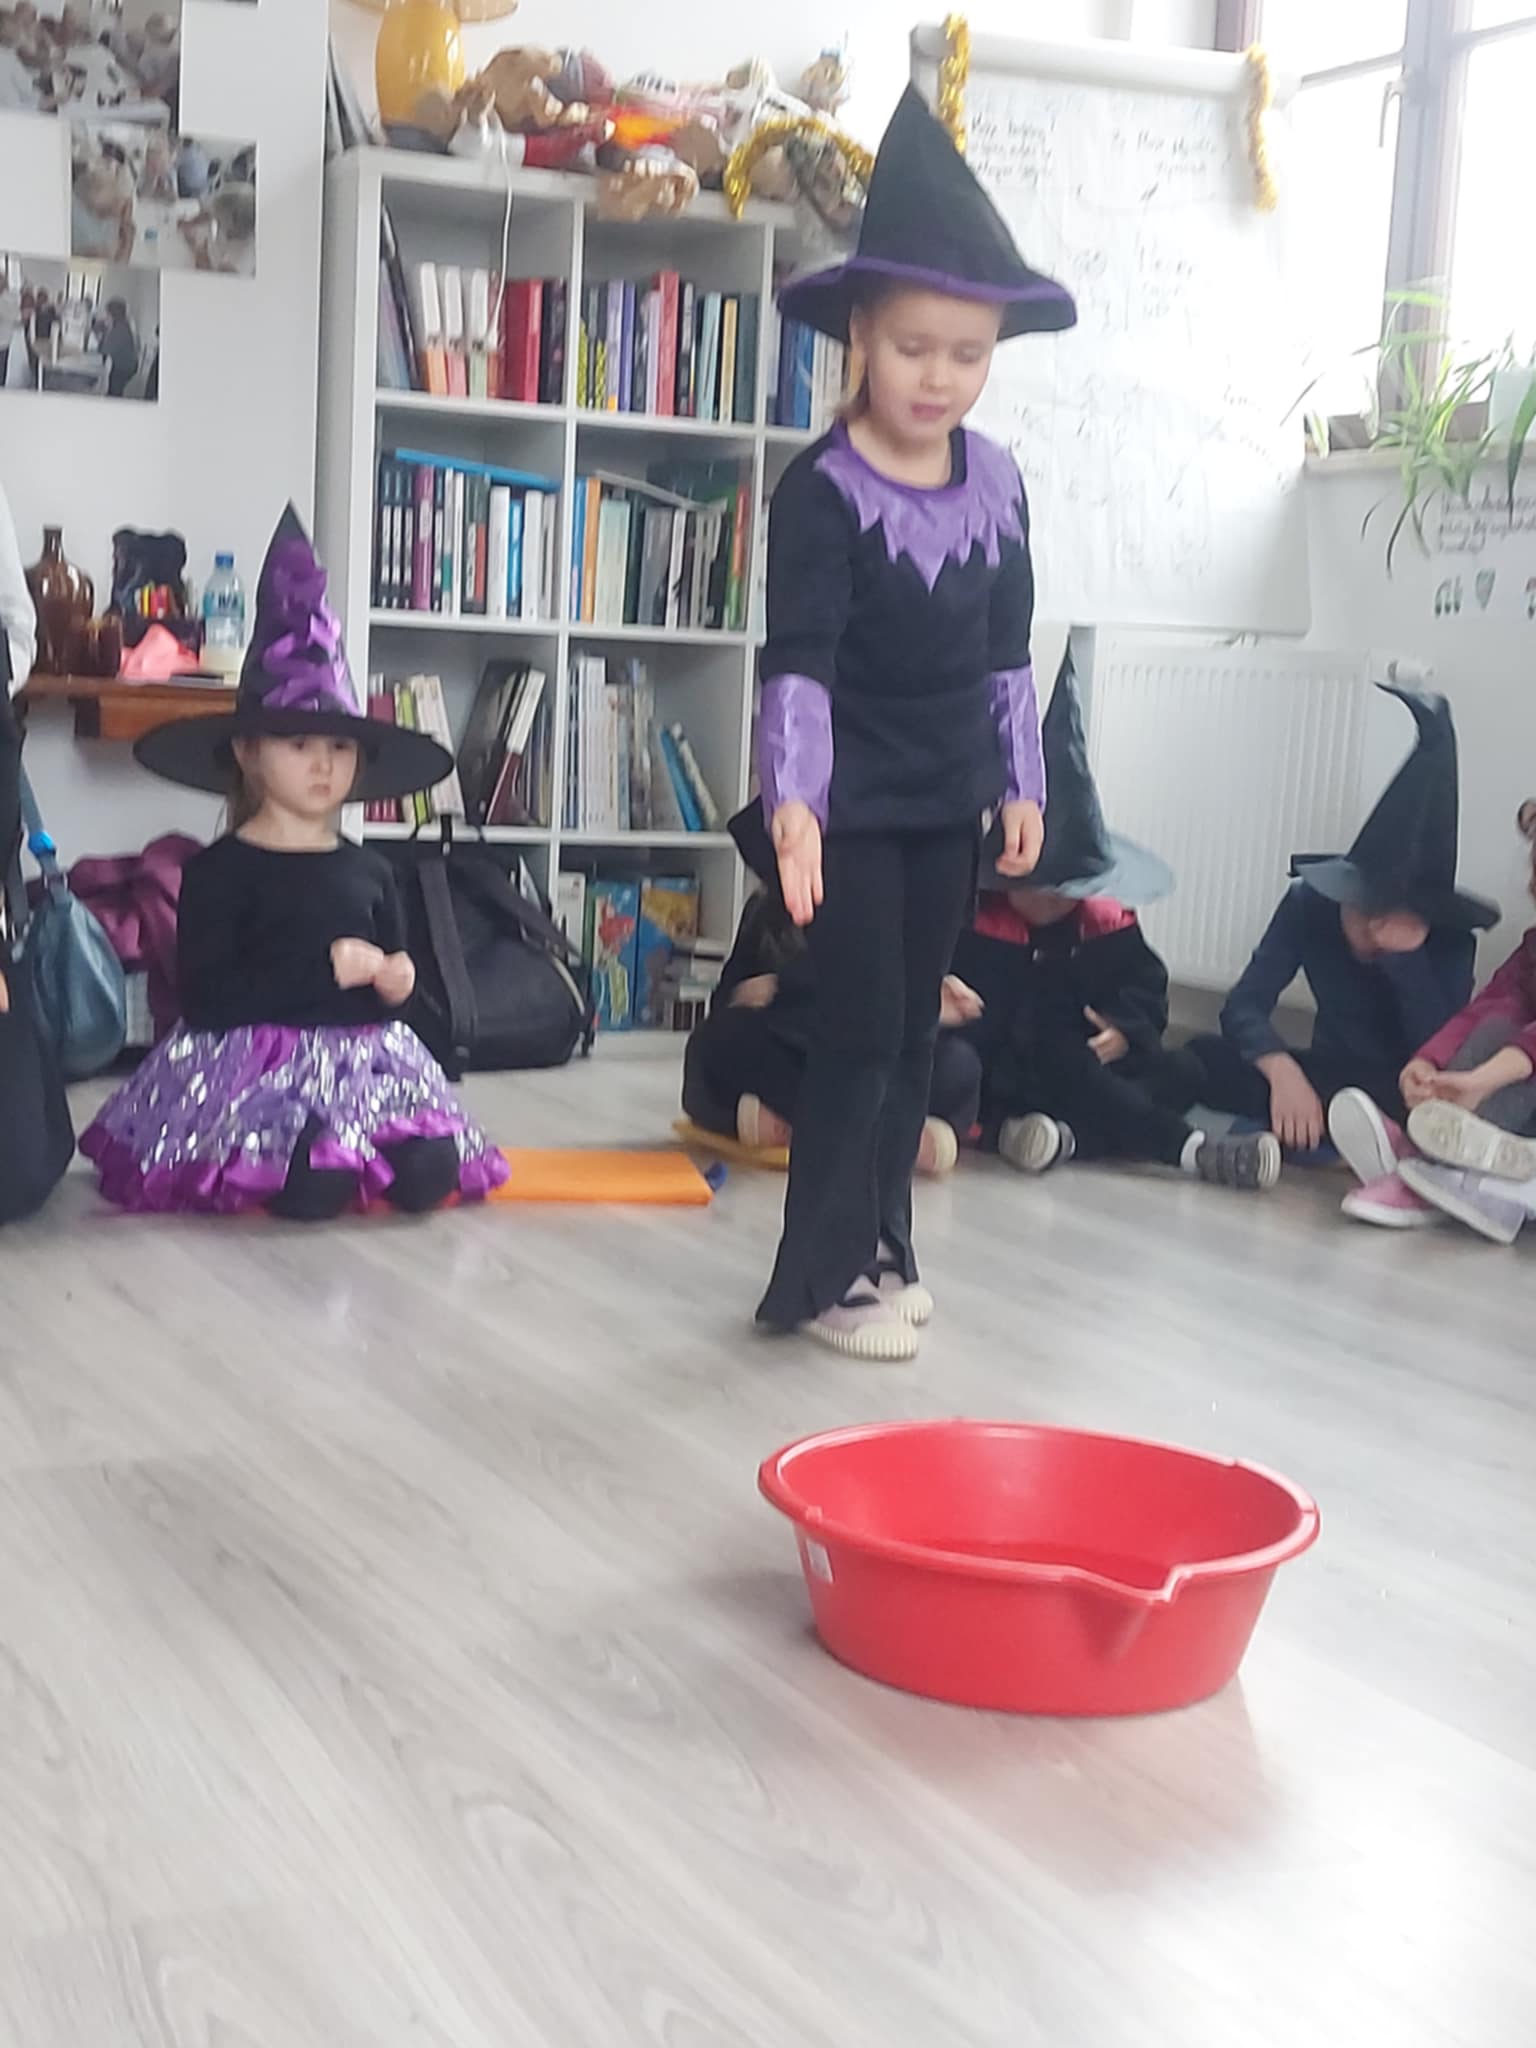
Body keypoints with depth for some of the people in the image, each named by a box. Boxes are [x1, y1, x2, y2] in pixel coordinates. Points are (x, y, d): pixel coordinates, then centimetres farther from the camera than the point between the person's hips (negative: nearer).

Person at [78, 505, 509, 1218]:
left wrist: (397, 981, -4)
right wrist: (328, 968, -17)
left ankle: (337, 1148, 4)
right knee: (313, 1191, -31)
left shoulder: (369, 871, 12)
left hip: (363, 1058, 5)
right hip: (256, 1064, -5)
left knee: (427, 1175, -22)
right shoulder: (222, 869, -5)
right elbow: (206, 999, -15)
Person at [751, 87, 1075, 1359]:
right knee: (861, 1033, -4)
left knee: (916, 1032, 13)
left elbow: (1008, 648, 11)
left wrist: (1020, 782, 10)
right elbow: (798, 661, -23)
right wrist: (793, 801, -34)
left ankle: (881, 1245, 25)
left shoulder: (997, 481, 3)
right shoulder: (825, 490, -15)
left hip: (949, 799, 6)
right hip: (852, 802, -6)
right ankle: (821, 1276, 7)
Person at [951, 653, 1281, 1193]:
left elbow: (1147, 986, 7)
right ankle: (1189, 1148, -38)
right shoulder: (975, 922, -8)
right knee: (1057, 1058, -37)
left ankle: (1068, 1136, -42)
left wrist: (1127, 1029, -13)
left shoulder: (1107, 919, 7)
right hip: (1003, 1073, -5)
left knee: (1173, 1075, -19)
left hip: (1086, 1063, 5)